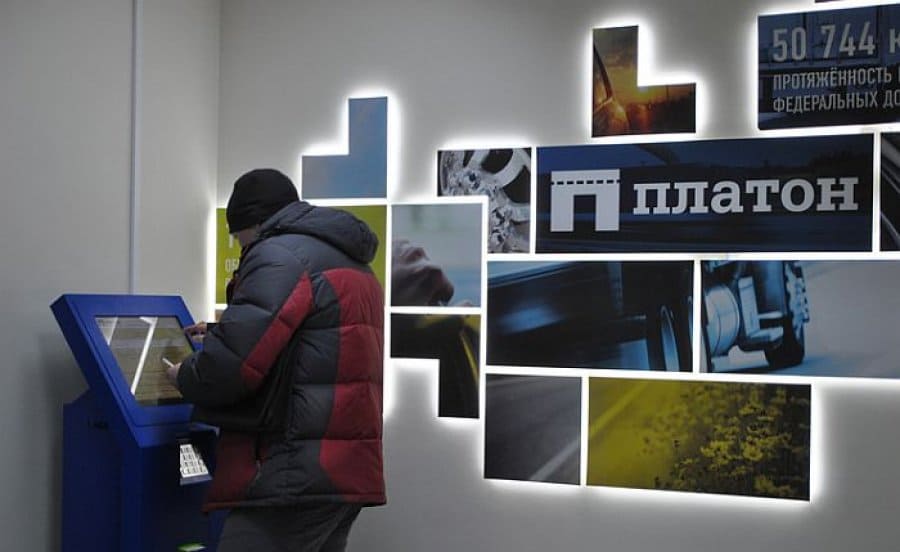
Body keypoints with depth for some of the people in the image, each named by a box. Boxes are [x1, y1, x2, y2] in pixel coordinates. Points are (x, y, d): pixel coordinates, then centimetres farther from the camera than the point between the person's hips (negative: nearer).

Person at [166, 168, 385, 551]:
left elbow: (233, 365, -18)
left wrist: (187, 377, 3)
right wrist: (219, 333, 33)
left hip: (298, 474, -10)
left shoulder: (281, 255, -8)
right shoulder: (352, 265, 22)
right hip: (346, 471, 10)